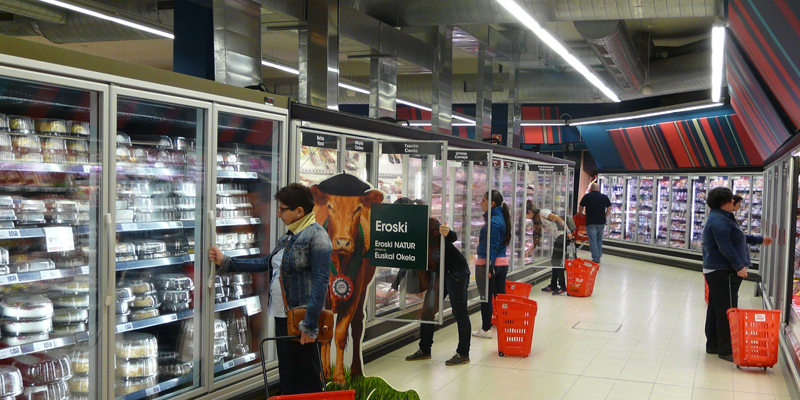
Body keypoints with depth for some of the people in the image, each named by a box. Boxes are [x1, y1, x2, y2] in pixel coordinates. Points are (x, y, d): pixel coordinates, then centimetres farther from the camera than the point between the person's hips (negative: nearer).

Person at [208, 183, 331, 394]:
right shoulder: (288, 237, 16)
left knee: (306, 381, -2)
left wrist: (309, 325, -22)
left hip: (301, 321, -9)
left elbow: (320, 281, -19)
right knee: (286, 376, 17)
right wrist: (225, 262, 21)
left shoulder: (316, 235, -12)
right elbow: (266, 263, 24)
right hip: (282, 317, 9)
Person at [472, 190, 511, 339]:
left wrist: (488, 267, -23)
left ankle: (486, 330, 7)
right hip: (502, 262, 9)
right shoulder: (500, 218, 12)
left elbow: (492, 246, -21)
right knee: (500, 295, 14)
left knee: (486, 297, 0)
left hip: (488, 263, -9)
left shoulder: (493, 222, -17)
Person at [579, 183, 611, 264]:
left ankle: (595, 259, -4)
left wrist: (580, 213, 26)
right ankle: (598, 256, 17)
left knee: (593, 240, -2)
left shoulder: (587, 196, -4)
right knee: (599, 239, 17)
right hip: (601, 222, 4)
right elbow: (609, 208, 12)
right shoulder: (604, 197, 6)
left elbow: (581, 207, 8)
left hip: (591, 222, -4)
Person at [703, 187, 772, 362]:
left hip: (715, 271, 11)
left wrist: (759, 240, 32)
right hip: (723, 272, -11)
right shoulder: (719, 221, -18)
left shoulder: (722, 218, 17)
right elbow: (726, 247, -24)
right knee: (727, 310, -7)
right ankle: (726, 350, -3)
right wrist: (739, 266, -21)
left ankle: (713, 345, 23)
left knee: (715, 309, 15)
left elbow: (738, 237, 28)